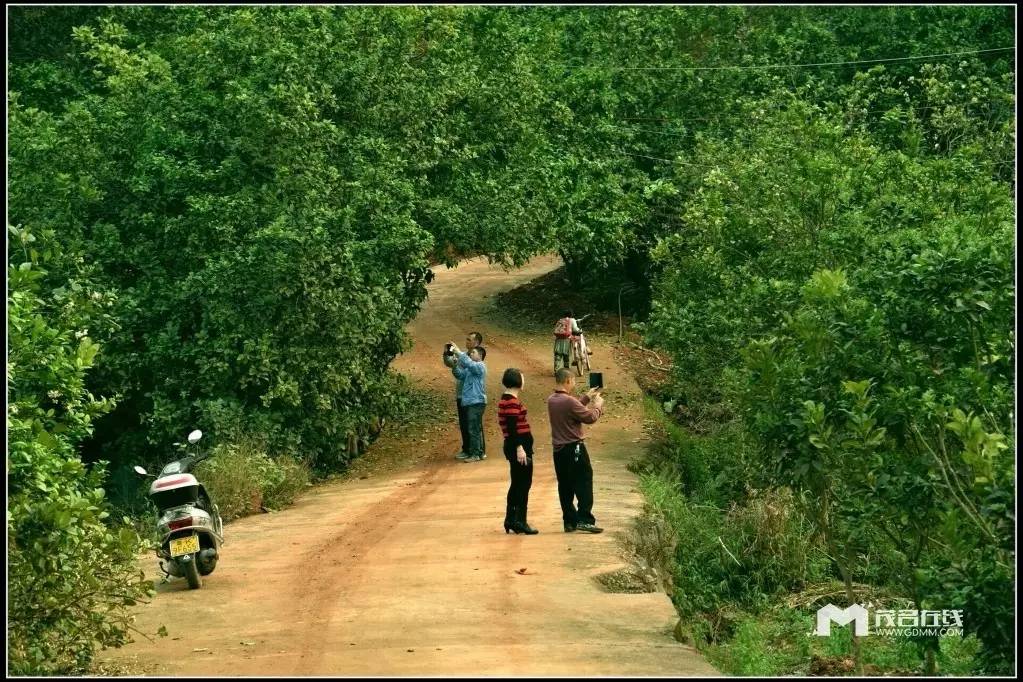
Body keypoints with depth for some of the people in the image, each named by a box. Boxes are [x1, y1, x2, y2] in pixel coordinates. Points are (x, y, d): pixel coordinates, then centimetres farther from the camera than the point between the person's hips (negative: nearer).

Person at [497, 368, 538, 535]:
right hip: (519, 445, -10)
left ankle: (511, 520, 19)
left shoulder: (506, 400, 14)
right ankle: (520, 521, -4)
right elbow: (512, 427, -22)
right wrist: (519, 448, -24)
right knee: (524, 483, -5)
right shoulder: (512, 402, -17)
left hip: (514, 445, 10)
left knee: (517, 483, 15)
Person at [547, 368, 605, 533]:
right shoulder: (569, 401, -19)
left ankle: (569, 521, 14)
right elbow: (590, 417, -14)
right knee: (583, 484, -3)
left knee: (565, 487, 11)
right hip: (574, 448, -8)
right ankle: (584, 520, -7)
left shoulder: (551, 400, 7)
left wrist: (587, 398, 26)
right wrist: (598, 406, 5)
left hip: (558, 450, 8)